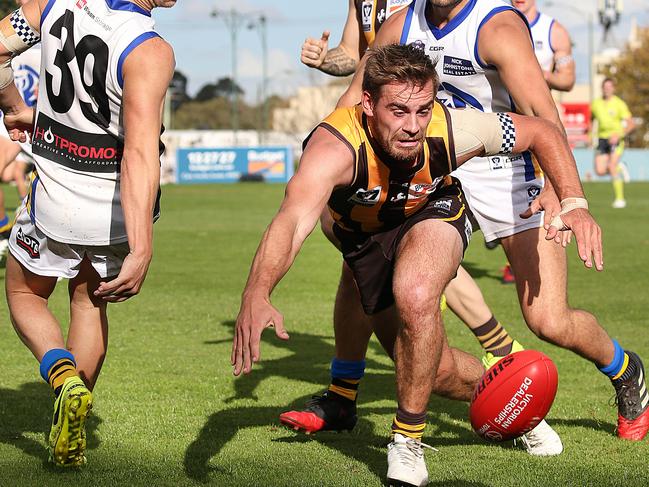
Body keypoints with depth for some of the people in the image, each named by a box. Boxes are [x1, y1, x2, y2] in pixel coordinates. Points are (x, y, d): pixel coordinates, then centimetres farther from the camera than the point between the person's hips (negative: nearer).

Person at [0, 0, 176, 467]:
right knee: (89, 300, 26)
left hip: (55, 197, 1)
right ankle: (70, 436, 26)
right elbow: (140, 154, -35)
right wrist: (141, 251, -38)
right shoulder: (150, 51, -27)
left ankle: (64, 376, -3)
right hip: (123, 209, -1)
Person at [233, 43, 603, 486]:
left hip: (433, 214, -1)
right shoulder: (334, 148, -42)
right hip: (364, 237, 1)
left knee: (416, 295, -35)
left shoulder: (453, 131, -33)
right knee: (429, 368, 10)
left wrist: (575, 203, -25)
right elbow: (292, 221, -60)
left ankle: (408, 443, -16)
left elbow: (543, 132, -14)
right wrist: (256, 298, -77)